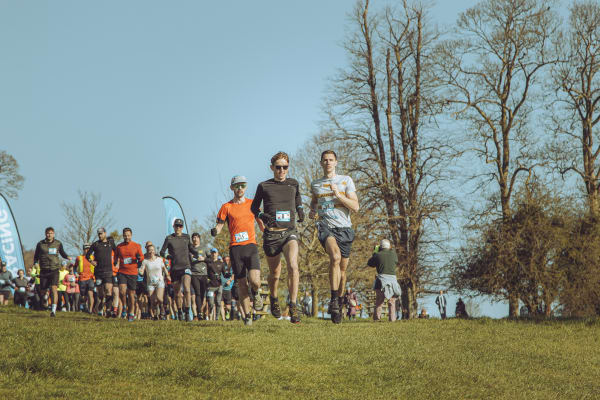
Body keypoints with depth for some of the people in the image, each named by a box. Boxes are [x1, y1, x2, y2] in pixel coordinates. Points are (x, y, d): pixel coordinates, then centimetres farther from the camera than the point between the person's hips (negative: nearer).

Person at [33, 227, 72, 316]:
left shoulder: (58, 243, 4)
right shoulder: (40, 244, 4)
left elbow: (62, 253, 18)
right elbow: (36, 256, 13)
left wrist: (67, 257, -3)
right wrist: (35, 263, -5)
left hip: (54, 269, -1)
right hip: (44, 270, 1)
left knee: (54, 288, -19)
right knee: (42, 292, 6)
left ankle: (53, 310, -20)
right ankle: (45, 295, 45)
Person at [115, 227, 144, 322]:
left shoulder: (137, 246, 3)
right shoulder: (119, 246, 7)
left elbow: (142, 258, 8)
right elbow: (116, 257, 21)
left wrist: (139, 258, -14)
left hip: (133, 273, -1)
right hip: (122, 272, 1)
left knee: (131, 293, 3)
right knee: (122, 291, -17)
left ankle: (131, 314, 15)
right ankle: (124, 307, 9)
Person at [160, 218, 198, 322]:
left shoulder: (186, 237, 9)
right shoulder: (169, 238, 3)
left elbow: (191, 249, 24)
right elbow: (162, 252, 4)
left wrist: (197, 254, 5)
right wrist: (169, 256, -16)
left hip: (186, 267, 0)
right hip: (174, 269, 0)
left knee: (187, 290, -20)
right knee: (177, 293, 8)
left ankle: (187, 313, -19)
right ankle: (180, 313, 25)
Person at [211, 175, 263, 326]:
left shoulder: (252, 204, 12)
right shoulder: (226, 207, 7)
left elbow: (261, 224, 19)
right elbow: (219, 226, 5)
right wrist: (214, 231, -17)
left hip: (251, 246, 0)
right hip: (235, 249, 0)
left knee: (254, 281, -19)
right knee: (242, 284, 0)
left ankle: (255, 294, 16)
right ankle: (247, 315, 13)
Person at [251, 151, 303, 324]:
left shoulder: (293, 184, 9)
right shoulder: (264, 186, 2)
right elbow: (254, 206, 14)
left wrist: (300, 210, 10)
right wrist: (262, 216, -5)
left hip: (289, 232, 0)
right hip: (271, 234, 0)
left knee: (293, 266, -24)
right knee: (275, 273, 11)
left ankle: (293, 306, -20)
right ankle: (274, 299, 41)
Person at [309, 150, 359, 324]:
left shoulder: (346, 181, 7)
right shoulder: (315, 184, 15)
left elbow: (355, 207, 0)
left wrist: (338, 195, -12)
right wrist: (312, 210, 16)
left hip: (344, 227, 1)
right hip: (325, 226, -1)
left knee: (342, 268, 6)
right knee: (335, 256, -30)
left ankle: (338, 304, 25)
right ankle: (333, 300, -29)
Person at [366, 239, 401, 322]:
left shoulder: (378, 255, 3)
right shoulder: (393, 253, 8)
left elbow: (369, 264, 16)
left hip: (382, 277, -1)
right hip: (393, 277, 1)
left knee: (379, 299, 6)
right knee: (392, 300, 10)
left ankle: (377, 316, -4)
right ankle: (392, 317, 0)